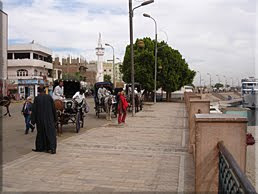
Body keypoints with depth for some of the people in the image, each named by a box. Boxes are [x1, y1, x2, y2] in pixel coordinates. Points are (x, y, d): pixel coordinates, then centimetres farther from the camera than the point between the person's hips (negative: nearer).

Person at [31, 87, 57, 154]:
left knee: (41, 132, 13)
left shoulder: (37, 98, -5)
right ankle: (52, 148, -10)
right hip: (49, 118, 0)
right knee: (51, 132, 1)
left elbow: (34, 110, -3)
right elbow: (53, 108, 0)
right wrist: (55, 118, 8)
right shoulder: (49, 97, -3)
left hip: (40, 118, 0)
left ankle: (40, 148, 22)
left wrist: (33, 120, 4)